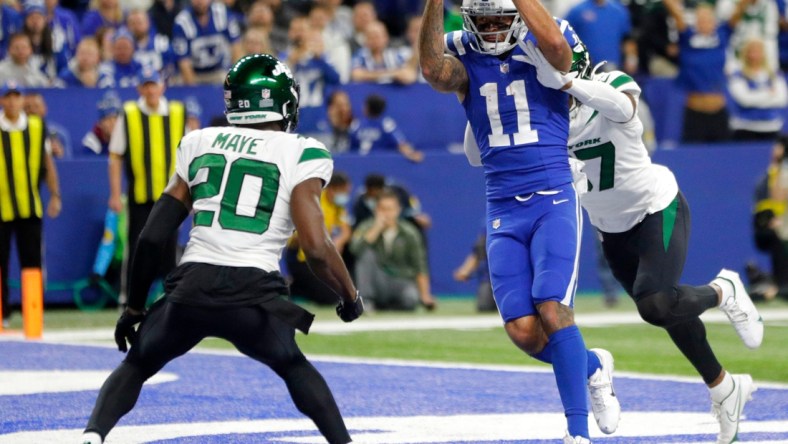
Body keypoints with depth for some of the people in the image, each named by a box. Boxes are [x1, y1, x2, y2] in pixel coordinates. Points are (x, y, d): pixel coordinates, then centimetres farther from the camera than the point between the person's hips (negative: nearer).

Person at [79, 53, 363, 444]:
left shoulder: (199, 145, 16)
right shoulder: (301, 155, 4)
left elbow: (152, 238, 15)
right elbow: (316, 249, -4)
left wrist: (134, 307, 25)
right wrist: (350, 298, 13)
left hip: (191, 290, 2)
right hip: (254, 295, -2)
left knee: (135, 367, 21)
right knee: (296, 369, 26)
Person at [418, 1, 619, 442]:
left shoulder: (544, 49, -1)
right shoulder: (464, 61, 5)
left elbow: (556, 45, -27)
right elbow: (432, 67, -19)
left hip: (554, 200, -3)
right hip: (503, 210, 3)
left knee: (552, 310, -18)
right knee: (523, 330, -7)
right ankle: (592, 367, 25)